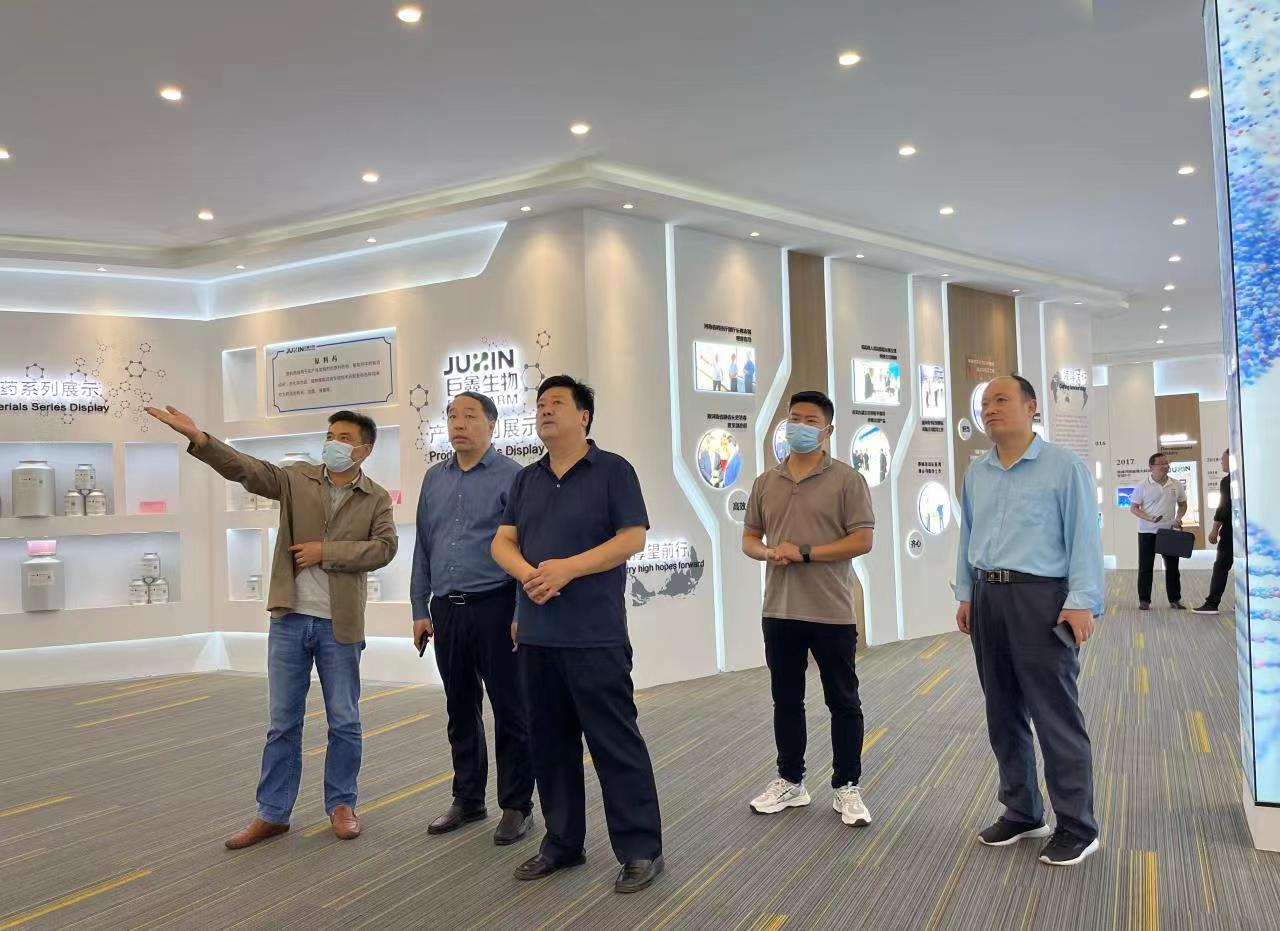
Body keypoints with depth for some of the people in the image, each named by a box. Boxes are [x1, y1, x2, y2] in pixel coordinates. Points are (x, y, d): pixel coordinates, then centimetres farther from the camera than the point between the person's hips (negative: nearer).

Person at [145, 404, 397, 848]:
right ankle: (272, 813, 18)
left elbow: (385, 547, -11)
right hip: (290, 619, 2)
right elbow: (245, 468, -10)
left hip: (339, 624, -1)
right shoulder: (297, 479, 4)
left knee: (344, 722, 8)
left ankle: (341, 804, 23)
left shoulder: (377, 498, 1)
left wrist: (326, 552, -15)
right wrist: (198, 438, -24)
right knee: (283, 722, 9)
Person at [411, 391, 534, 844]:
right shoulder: (434, 479, 12)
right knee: (461, 710, 15)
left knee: (509, 711, 2)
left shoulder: (511, 477, -5)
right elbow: (423, 548, 15)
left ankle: (517, 806, 14)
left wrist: (522, 614, -14)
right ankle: (467, 799, 28)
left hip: (495, 607, -5)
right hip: (448, 611, 6)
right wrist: (420, 609, 10)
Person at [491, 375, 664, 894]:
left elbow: (633, 538, -10)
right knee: (549, 742, 13)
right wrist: (527, 573, -12)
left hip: (595, 635, -6)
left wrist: (566, 568, -19)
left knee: (615, 742, -2)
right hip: (536, 632, 6)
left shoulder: (612, 470, -3)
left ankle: (641, 848, 9)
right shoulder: (527, 479, 15)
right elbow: (502, 542, 10)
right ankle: (562, 842, 26)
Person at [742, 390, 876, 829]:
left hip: (831, 611, -4)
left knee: (842, 701, 5)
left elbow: (862, 540, -11)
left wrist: (805, 553, -18)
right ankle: (790, 781, 26)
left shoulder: (847, 479, -5)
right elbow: (749, 538, 13)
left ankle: (847, 788, 17)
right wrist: (768, 552, -10)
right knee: (786, 699, 13)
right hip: (779, 610, 5)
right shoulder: (766, 482, 10)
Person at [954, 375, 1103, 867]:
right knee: (1004, 714, 12)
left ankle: (1077, 827, 10)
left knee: (1055, 715, -2)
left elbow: (1084, 538, -9)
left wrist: (1081, 602, -15)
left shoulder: (1064, 466, -5)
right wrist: (965, 594, 14)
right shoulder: (976, 472, 12)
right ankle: (1022, 812, 25)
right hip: (988, 596, 6)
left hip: (1041, 597, -6)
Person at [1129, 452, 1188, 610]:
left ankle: (1175, 600, 20)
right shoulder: (1143, 487, -7)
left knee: (1172, 567, 9)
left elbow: (1182, 504, 15)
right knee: (1146, 567, 1)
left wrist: (1179, 518, -4)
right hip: (1147, 532, -3)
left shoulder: (1176, 485, 3)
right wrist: (1149, 518, -20)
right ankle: (1144, 601, 8)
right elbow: (1133, 508, -4)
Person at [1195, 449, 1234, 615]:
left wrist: (1214, 530, -10)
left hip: (1231, 531, -7)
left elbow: (1223, 507, -15)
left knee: (1221, 566, -5)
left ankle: (1212, 604, -5)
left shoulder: (1227, 481, -12)